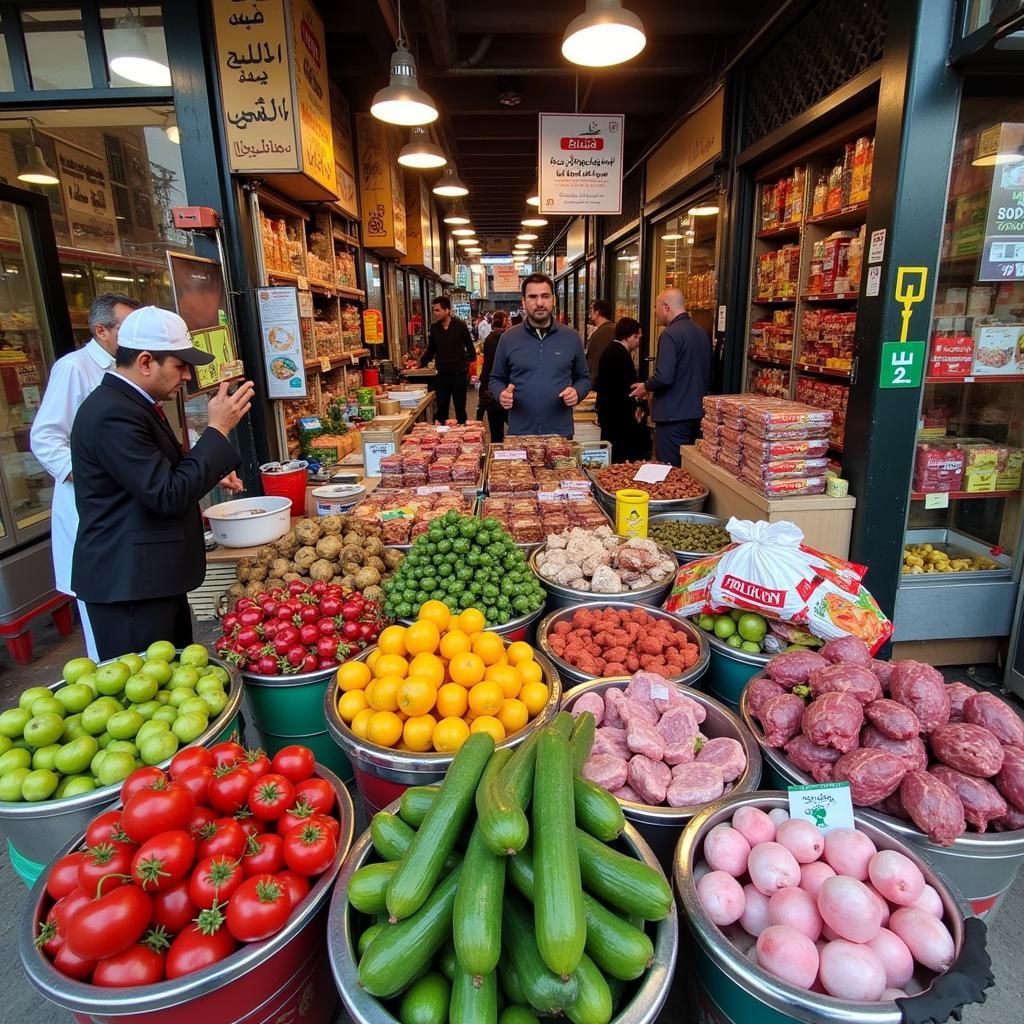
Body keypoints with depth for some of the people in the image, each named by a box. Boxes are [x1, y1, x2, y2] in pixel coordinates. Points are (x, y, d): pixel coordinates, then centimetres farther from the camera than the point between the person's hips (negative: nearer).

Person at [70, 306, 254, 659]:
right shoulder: (112, 413, -21)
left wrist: (210, 473, 13)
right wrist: (218, 429, -19)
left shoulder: (128, 402, 12)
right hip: (128, 583, -11)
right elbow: (167, 495, -24)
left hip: (151, 574, 11)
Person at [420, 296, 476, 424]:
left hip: (458, 373, -3)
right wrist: (421, 363, 4)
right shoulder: (434, 327, 5)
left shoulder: (460, 325, -6)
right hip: (441, 374, 3)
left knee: (460, 408, 6)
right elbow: (431, 350, 14)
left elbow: (470, 347, 1)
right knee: (441, 409, 6)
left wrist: (467, 362, -9)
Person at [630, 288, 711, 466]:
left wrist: (646, 387, -5)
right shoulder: (702, 332, 11)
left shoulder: (670, 334, -15)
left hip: (674, 416, -9)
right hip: (698, 413, 9)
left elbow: (664, 377, -24)